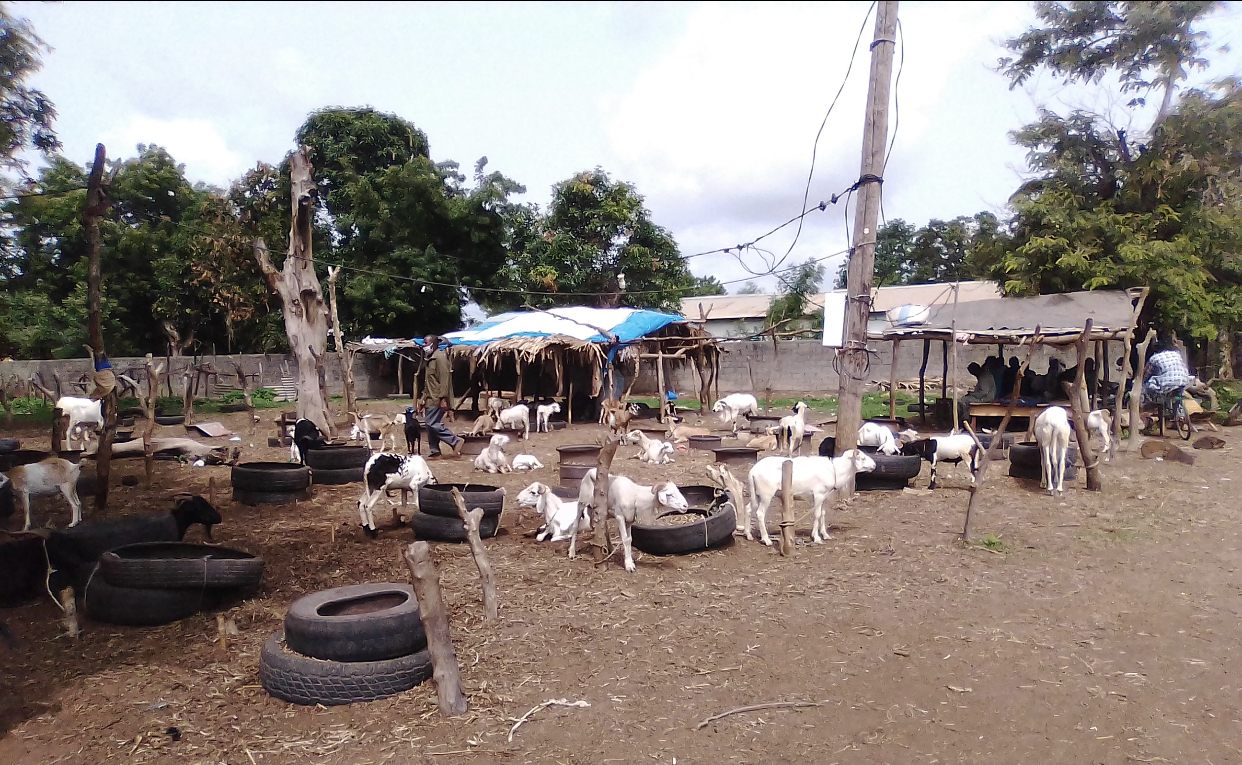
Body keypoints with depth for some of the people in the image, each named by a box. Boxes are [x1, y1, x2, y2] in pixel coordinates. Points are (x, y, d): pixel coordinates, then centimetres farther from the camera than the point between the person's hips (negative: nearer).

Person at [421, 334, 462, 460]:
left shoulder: (440, 357, -13)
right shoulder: (431, 359, 18)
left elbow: (444, 379, -20)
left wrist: (443, 398, -24)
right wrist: (424, 397, 21)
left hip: (438, 399, -10)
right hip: (432, 398, 10)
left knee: (432, 423, -13)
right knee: (430, 424, 9)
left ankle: (455, 440, -7)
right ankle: (434, 452, 14)